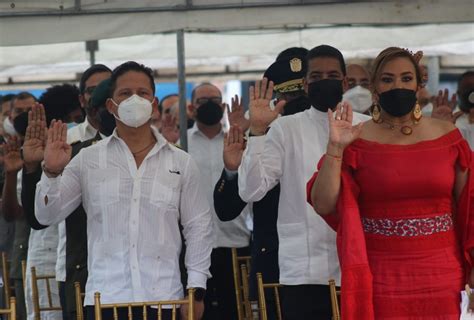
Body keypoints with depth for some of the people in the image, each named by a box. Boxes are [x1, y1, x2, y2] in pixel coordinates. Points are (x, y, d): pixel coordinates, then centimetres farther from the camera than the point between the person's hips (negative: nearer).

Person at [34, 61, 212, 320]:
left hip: (163, 298, 1)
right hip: (104, 299, -1)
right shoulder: (88, 160, 7)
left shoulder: (180, 163, 9)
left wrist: (196, 290, 3)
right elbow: (47, 216, 6)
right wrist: (52, 172, -11)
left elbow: (197, 227, 9)